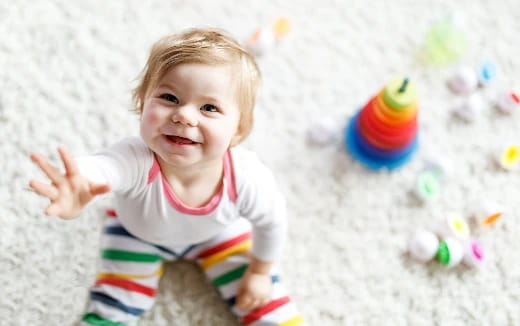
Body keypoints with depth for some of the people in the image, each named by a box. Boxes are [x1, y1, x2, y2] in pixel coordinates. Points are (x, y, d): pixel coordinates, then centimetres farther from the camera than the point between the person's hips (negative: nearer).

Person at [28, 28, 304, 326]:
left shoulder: (247, 178, -39)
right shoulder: (136, 161, -48)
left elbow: (272, 221, -16)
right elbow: (97, 169, -72)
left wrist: (260, 271, -1)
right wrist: (74, 193, -96)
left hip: (216, 234, 1)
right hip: (139, 234, -1)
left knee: (263, 299, 3)